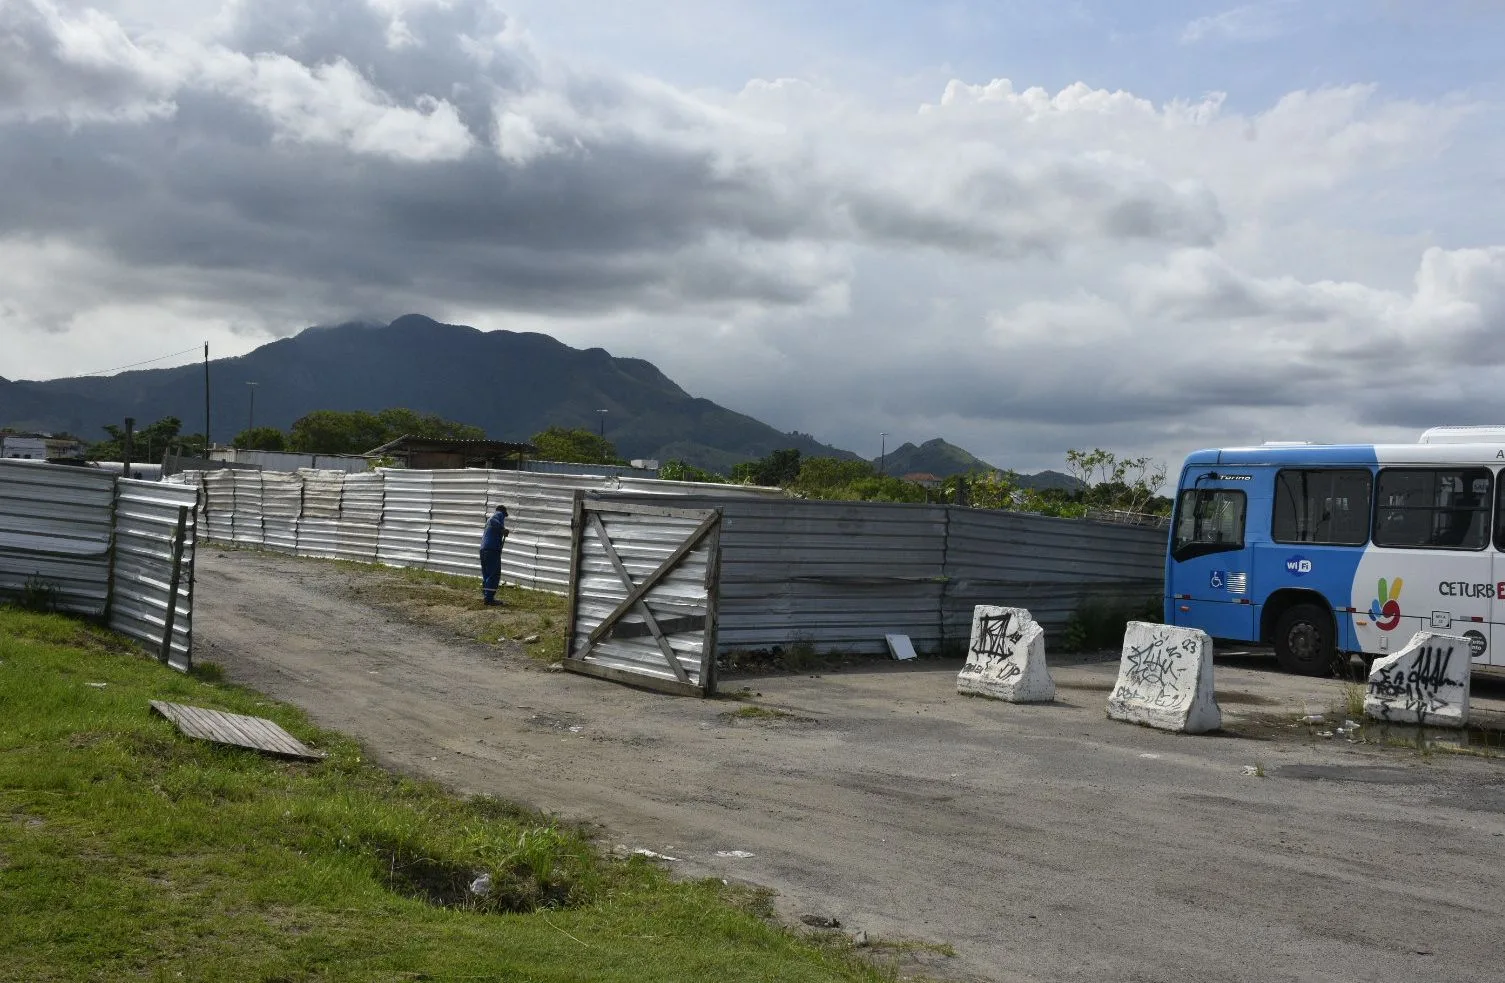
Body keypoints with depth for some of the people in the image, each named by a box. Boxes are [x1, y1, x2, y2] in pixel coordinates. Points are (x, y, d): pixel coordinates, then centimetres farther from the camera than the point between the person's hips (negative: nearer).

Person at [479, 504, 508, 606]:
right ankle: (489, 599, -12)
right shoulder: (500, 514, 4)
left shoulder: (491, 518, 28)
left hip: (483, 549, 9)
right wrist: (503, 529, -24)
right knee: (494, 575, -8)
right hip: (493, 549, -9)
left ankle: (487, 597, 18)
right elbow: (493, 521, -18)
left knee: (486, 575, 14)